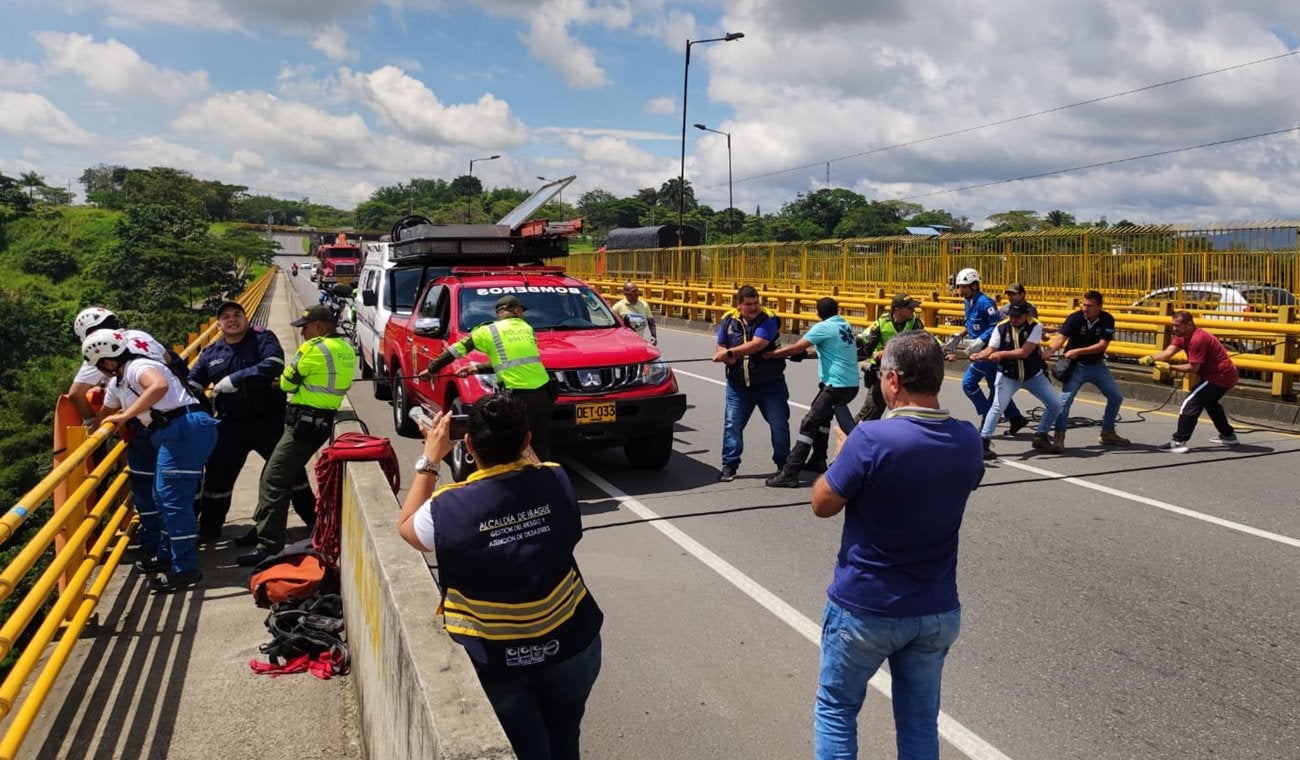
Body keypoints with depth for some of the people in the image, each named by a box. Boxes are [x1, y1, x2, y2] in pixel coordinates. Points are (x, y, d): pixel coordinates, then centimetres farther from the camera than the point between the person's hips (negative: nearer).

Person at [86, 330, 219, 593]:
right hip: (176, 433, 11)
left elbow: (160, 386, -30)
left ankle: (185, 569, -6)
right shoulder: (117, 384, 23)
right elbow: (104, 416, 37)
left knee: (173, 499, -10)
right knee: (162, 497, 19)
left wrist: (125, 415, -25)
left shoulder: (137, 367, -8)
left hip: (186, 428, -11)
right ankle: (166, 555, 33)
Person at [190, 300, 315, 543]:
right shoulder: (211, 354, 8)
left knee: (291, 470, 5)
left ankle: (315, 521, 20)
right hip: (231, 425, 3)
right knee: (217, 474, 8)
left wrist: (233, 380, -24)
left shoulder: (264, 339, -5)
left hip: (270, 421, -3)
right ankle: (208, 528, 26)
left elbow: (272, 367, -24)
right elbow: (191, 385, 15)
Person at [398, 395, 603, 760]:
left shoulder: (449, 508, -22)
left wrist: (430, 460, 4)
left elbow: (406, 526, 3)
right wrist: (513, 440, 8)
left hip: (493, 660, -3)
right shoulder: (557, 482, -15)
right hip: (570, 643, 3)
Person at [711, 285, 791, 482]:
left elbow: (757, 345, -27)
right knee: (732, 424, -1)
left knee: (779, 424, 6)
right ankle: (729, 465, 10)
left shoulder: (768, 319, -13)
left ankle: (783, 463, 25)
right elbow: (721, 347, 8)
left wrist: (730, 352, -30)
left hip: (770, 384, -2)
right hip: (738, 385, 2)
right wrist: (726, 356, -15)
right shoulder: (728, 320, -1)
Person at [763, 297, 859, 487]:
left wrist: (768, 354, -11)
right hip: (851, 384, 9)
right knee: (823, 416, 27)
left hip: (837, 385, -9)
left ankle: (789, 473, -17)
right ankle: (818, 461, 32)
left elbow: (795, 349, -16)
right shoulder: (845, 326, 13)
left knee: (808, 424, -11)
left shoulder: (823, 328, -10)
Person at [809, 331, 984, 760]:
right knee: (920, 722, 19)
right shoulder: (967, 440, -5)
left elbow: (822, 505, -12)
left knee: (835, 710, 17)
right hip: (938, 612, 5)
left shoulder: (872, 439, -23)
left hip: (864, 608, -4)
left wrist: (844, 457, 5)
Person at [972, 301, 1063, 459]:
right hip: (1007, 375, -2)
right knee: (998, 407, -21)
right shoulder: (1001, 327, -11)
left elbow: (1024, 352, -24)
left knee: (1055, 405, 2)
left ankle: (1040, 438, 20)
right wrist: (978, 356, -35)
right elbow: (991, 350, -14)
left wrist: (1001, 354, -33)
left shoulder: (1035, 327, -15)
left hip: (1034, 375, 2)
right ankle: (983, 443, -13)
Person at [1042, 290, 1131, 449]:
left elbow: (1102, 345, -19)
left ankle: (1107, 433, 28)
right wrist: (1049, 350, -48)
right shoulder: (1075, 318, -16)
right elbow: (1060, 337, -27)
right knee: (1065, 399, -19)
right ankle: (1059, 436, -8)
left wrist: (1078, 351, -31)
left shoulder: (1107, 320, -11)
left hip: (1097, 365, 4)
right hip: (1076, 365, -3)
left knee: (1116, 397, 9)